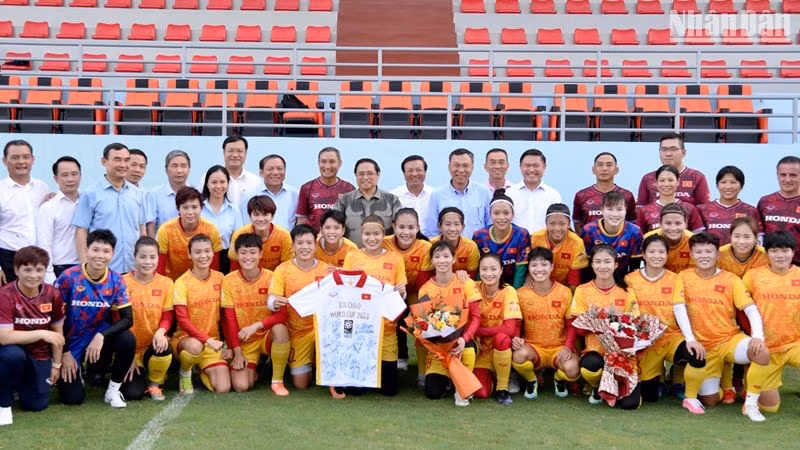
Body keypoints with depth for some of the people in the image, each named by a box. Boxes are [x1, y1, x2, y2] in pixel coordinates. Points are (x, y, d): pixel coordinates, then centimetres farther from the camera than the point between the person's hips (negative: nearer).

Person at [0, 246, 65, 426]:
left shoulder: (52, 295, -9)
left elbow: (57, 332, 3)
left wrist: (56, 364, 5)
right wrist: (41, 333, -30)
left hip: (39, 355, 4)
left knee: (37, 404, -6)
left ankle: (18, 382, 30)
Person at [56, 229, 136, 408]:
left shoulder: (116, 281, -9)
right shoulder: (68, 277, -15)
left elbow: (127, 319, -14)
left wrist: (101, 336, -29)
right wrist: (64, 353, -10)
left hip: (98, 338, 2)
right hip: (71, 344, -2)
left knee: (128, 339, -29)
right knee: (73, 398, -12)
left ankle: (113, 390, -8)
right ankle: (76, 371, 24)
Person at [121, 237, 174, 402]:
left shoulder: (166, 283, -3)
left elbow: (167, 317, 0)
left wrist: (160, 332, -25)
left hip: (153, 346, 1)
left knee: (164, 349, -36)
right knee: (133, 393, -19)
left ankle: (155, 382, -1)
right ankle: (137, 375, 21)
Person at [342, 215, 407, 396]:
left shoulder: (395, 258, 4)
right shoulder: (352, 256, 4)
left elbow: (402, 296, 5)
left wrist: (401, 292, -17)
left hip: (386, 326, 0)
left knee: (389, 388, 0)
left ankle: (376, 370, 31)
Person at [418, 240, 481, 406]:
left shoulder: (466, 284, -6)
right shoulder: (425, 289, -3)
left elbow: (476, 317, -8)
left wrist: (464, 339, -26)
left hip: (462, 342, -1)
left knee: (468, 349, -39)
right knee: (432, 393, -17)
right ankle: (447, 379, 22)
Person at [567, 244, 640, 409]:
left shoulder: (626, 292, 3)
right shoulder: (583, 290, 2)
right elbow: (579, 328, 0)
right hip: (595, 351, -1)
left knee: (630, 403, -19)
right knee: (590, 366, -39)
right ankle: (598, 387, 0)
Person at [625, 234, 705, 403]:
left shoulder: (674, 279, 1)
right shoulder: (630, 279, -1)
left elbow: (680, 310, -10)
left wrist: (690, 338, -24)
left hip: (672, 336, 0)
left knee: (697, 358, -31)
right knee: (649, 396, -5)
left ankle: (678, 379, 4)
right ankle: (659, 375, 32)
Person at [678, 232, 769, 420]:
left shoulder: (731, 279, -5)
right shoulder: (684, 277, -3)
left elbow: (751, 309, -11)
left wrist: (758, 336, -27)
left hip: (731, 338, 0)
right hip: (703, 345, 0)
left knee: (762, 353, -32)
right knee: (711, 400, -5)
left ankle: (750, 404, -15)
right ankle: (691, 397, 31)